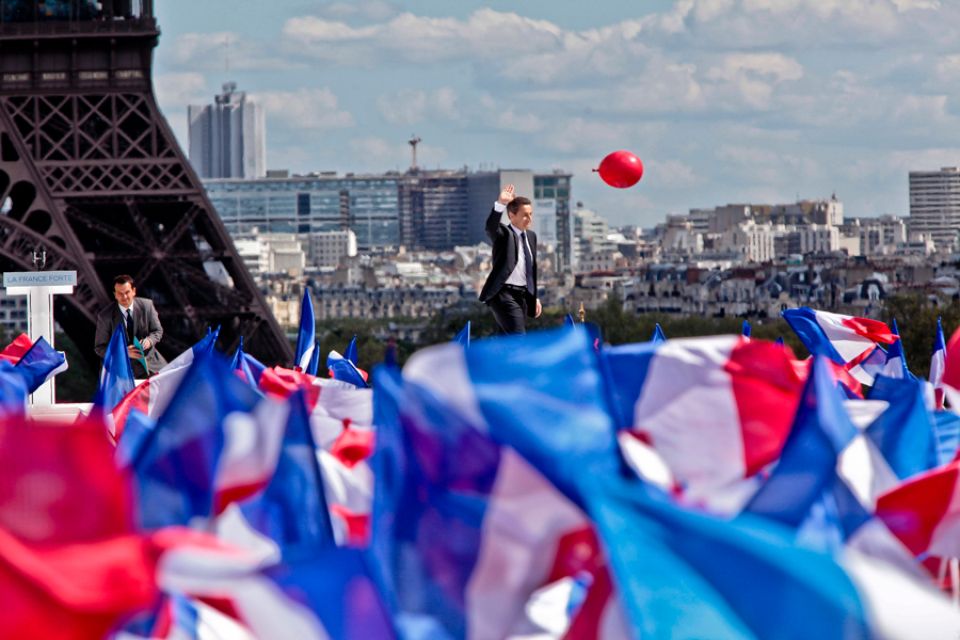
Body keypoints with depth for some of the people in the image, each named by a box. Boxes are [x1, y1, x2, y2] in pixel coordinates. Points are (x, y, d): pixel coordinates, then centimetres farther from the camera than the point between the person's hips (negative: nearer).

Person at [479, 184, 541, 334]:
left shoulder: (531, 236, 15)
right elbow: (491, 226, -30)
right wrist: (500, 204, -47)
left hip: (523, 295, 8)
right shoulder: (503, 234, -7)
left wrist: (535, 297, 22)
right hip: (505, 293, -8)